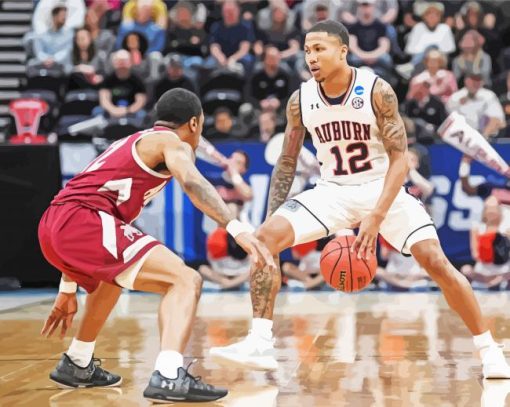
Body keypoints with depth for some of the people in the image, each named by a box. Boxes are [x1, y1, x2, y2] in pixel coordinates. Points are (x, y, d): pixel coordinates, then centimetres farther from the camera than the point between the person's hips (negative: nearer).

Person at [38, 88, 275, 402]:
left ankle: (76, 366, 43)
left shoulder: (128, 145, 33)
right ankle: (169, 378, -28)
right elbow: (192, 182, -16)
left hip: (52, 226, 9)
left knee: (114, 275, 39)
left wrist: (69, 289, 41)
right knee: (185, 280, -11)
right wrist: (237, 228, -28)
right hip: (84, 220, -9)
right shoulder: (172, 142, 9)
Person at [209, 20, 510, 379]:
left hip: (382, 188, -3)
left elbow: (400, 158, -18)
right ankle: (260, 344, -16)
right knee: (267, 236, -18)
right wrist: (272, 219, -4)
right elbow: (287, 163, 4)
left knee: (436, 261, -16)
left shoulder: (377, 91, -18)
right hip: (333, 191, 3)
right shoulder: (301, 100, -7)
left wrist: (376, 216, -30)